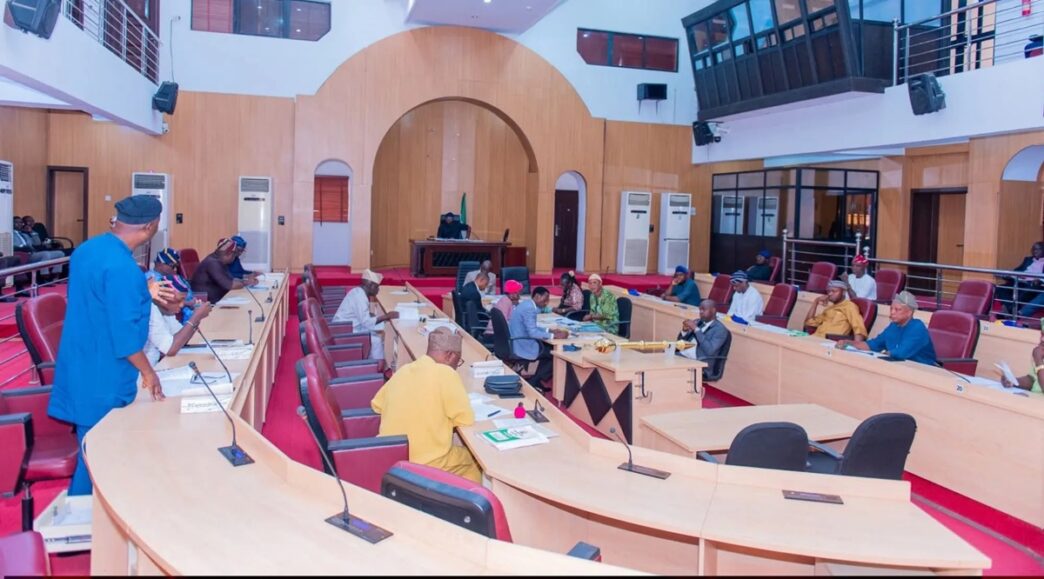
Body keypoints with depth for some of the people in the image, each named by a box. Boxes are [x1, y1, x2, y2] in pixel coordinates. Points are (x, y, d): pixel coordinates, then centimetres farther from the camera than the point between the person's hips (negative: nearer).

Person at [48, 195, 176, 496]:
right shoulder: (122, 267, -25)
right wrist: (148, 372, -13)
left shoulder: (87, 249, 4)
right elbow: (124, 331, -24)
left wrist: (145, 293, 17)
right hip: (104, 377, -9)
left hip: (79, 368, 9)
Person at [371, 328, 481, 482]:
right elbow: (466, 418, -12)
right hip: (427, 464, -7)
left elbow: (377, 404, 16)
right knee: (474, 459, 21)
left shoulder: (402, 370, 3)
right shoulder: (446, 374, -15)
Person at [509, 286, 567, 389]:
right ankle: (533, 382, 4)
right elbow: (532, 332, -26)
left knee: (549, 348, 20)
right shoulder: (529, 308, -20)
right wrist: (555, 336, -21)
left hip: (518, 344, 10)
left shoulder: (527, 304, 11)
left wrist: (550, 331, 11)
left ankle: (536, 381, 19)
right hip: (522, 347, -10)